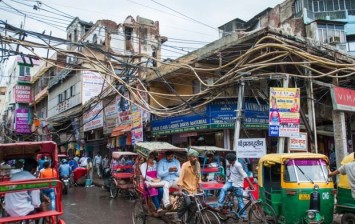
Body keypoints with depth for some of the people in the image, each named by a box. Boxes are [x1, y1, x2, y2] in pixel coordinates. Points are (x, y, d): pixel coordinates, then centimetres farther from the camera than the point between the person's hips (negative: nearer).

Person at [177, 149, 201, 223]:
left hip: (194, 189, 5)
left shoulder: (197, 164, 0)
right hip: (186, 188, -5)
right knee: (188, 202, -25)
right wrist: (180, 190, -29)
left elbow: (198, 176, 8)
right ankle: (179, 215, -1)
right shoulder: (185, 165, -15)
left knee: (193, 208, 5)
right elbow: (181, 177, -21)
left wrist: (199, 187, 6)